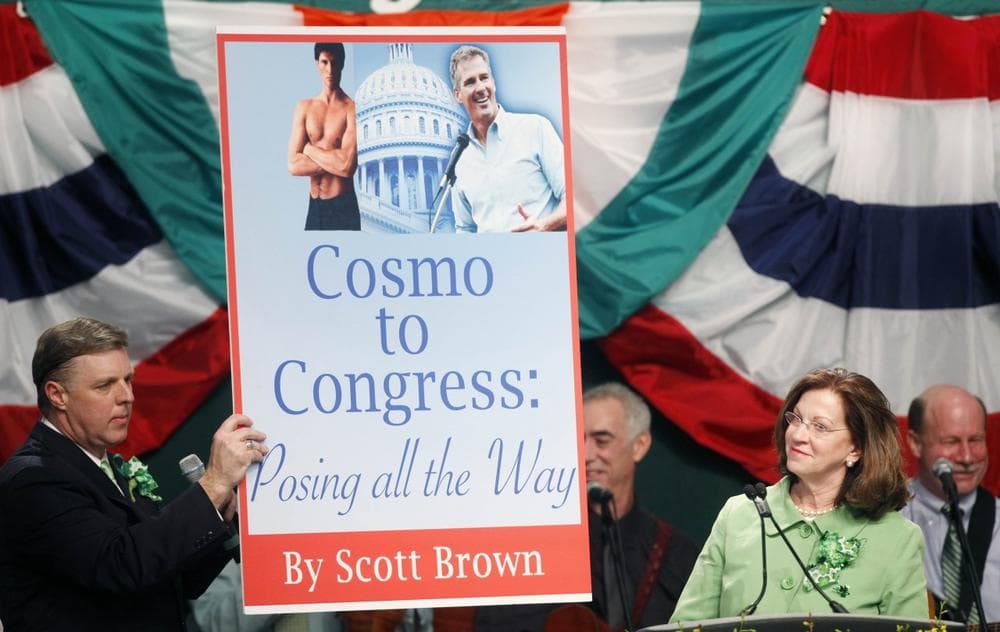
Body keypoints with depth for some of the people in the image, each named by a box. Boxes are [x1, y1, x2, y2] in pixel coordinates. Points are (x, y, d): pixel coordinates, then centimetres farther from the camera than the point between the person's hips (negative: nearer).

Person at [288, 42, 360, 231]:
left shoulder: (351, 109, -8)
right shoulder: (304, 108, 7)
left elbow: (347, 166, -20)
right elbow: (294, 165, -1)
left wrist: (310, 149, -6)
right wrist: (334, 162, -10)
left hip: (343, 208, -5)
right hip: (314, 207, 5)